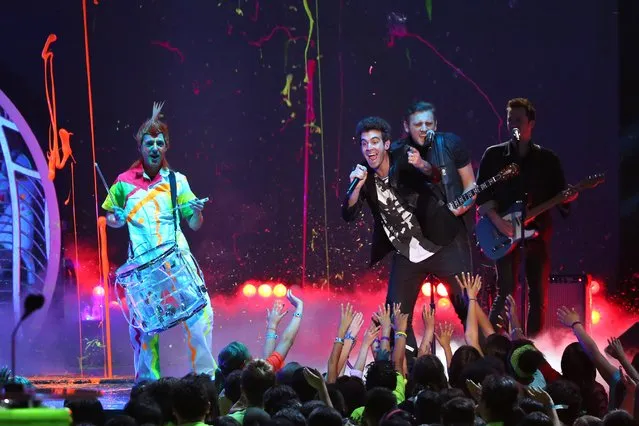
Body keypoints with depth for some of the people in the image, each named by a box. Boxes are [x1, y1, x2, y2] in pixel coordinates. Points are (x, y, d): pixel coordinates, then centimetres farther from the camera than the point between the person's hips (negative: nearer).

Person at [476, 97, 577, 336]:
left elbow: (558, 194, 9)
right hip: (505, 233, -2)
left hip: (538, 232, 2)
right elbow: (481, 193, 1)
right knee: (506, 291, -12)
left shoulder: (547, 159, 9)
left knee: (538, 294, 1)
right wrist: (496, 220, -13)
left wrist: (567, 197, -15)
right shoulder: (494, 155, 5)